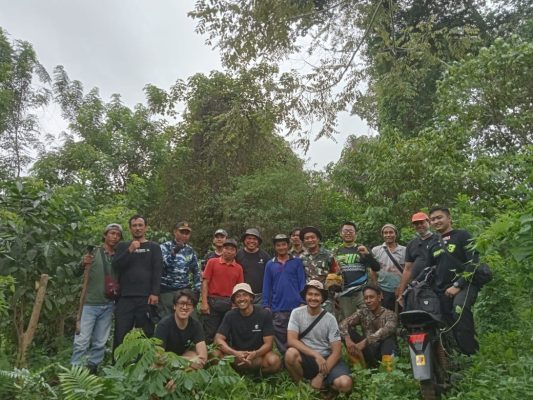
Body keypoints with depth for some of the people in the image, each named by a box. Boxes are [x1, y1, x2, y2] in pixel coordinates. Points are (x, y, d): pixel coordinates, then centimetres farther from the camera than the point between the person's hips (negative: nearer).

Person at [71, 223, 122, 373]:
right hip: (90, 303, -3)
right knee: (82, 341, -4)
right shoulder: (93, 252, -1)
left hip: (108, 305, 3)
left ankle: (92, 369, 20)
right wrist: (83, 264, -27)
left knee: (100, 342, 8)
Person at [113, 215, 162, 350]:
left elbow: (157, 272, 1)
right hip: (125, 297, 2)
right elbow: (116, 266, 1)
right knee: (120, 335, 1)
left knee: (146, 335, 1)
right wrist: (130, 250, -12)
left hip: (146, 297, -1)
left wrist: (155, 293, -9)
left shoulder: (154, 247, 11)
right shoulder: (122, 246, 16)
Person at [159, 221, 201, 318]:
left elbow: (196, 271, 16)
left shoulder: (190, 251, 10)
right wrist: (174, 252, -29)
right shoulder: (165, 247, -1)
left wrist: (197, 289, 7)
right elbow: (161, 265, -18)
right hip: (166, 291, -3)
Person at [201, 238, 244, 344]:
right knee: (209, 334, 3)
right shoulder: (212, 262, 2)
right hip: (213, 302, -2)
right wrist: (204, 303, -9)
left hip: (230, 304, 2)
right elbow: (205, 282, -1)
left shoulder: (238, 268, 7)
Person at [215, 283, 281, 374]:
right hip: (237, 353, 2)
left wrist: (255, 354, -32)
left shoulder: (264, 314, -10)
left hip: (258, 353, -1)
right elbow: (218, 339, -13)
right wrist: (235, 353, -31)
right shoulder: (230, 316, -6)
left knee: (274, 361, -33)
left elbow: (268, 343, -12)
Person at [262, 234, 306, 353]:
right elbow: (266, 286, 7)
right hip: (277, 309, 2)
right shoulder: (270, 264, 8)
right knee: (280, 339, 7)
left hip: (295, 307, -2)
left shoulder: (297, 262, 4)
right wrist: (266, 306, 1)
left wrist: (303, 302, -7)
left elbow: (302, 283, 1)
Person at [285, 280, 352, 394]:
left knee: (345, 384, -28)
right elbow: (291, 340, -15)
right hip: (306, 358, 0)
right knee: (291, 353, -34)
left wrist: (321, 376, -17)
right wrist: (316, 355, -24)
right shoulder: (296, 313, -5)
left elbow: (336, 351, -7)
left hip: (326, 358, 0)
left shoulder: (330, 319, -5)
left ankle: (323, 383, 5)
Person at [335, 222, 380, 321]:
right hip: (344, 294, 2)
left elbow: (376, 268, 1)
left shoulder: (362, 249, 10)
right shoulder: (337, 252, 15)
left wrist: (367, 254, -14)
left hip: (361, 292, -2)